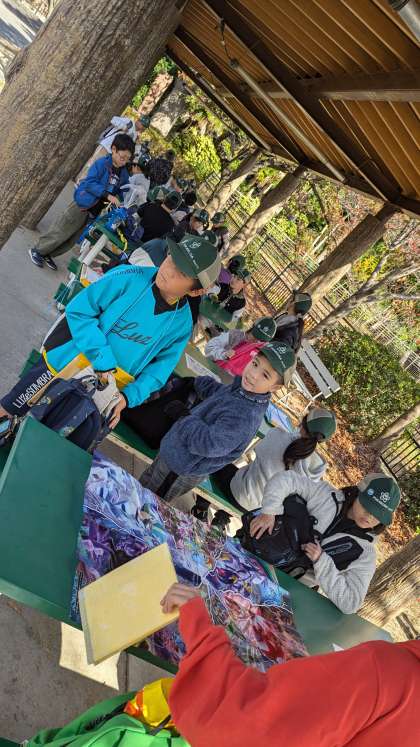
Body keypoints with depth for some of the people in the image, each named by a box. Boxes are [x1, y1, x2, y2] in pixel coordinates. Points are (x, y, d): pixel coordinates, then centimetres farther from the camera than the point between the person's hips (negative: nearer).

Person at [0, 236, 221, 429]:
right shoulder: (129, 278, -21)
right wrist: (103, 360, -25)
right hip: (62, 365, -2)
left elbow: (161, 367, -3)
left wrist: (129, 396, -17)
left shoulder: (182, 323, -11)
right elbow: (79, 310, -18)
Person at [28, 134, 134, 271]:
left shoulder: (123, 173, 4)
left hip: (94, 212, 7)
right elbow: (90, 182, -24)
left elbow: (123, 192, 15)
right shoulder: (101, 163, -16)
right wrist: (108, 195, -34)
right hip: (82, 204, -7)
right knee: (60, 232, 1)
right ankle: (37, 251, 21)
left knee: (72, 239, 14)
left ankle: (48, 254, 32)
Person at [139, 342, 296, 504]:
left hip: (181, 472, -8)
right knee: (144, 483, 30)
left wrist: (183, 415, -27)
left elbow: (207, 444, -40)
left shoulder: (245, 416, -35)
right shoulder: (240, 387, -7)